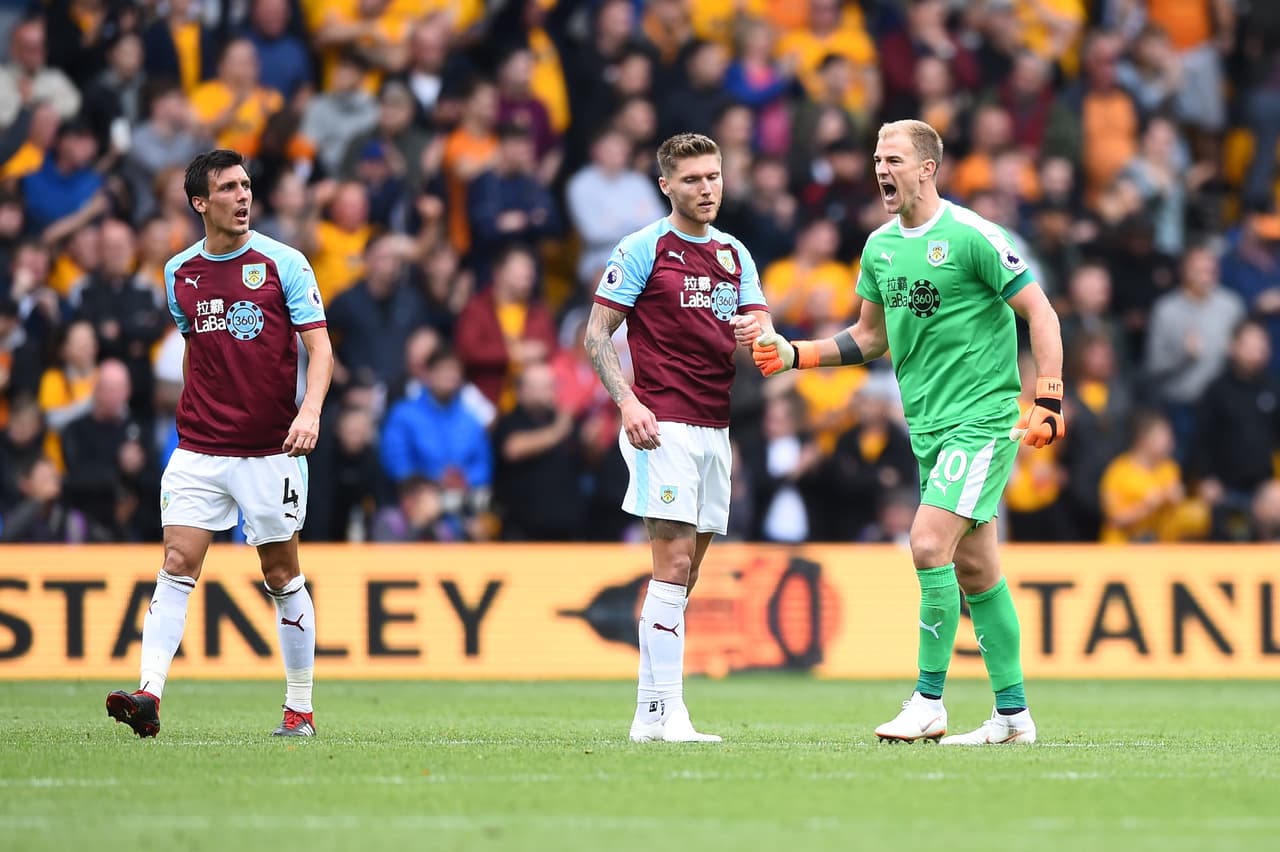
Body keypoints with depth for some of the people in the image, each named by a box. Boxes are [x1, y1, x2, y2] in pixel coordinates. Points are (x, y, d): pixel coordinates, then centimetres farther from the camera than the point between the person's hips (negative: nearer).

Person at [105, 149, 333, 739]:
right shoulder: (179, 272, 7)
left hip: (270, 449, -3)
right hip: (199, 451, 3)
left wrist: (310, 410, -23)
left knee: (282, 576, 5)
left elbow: (319, 346, -7)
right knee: (177, 566, -10)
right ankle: (150, 695, -18)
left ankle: (300, 708, 14)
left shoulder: (283, 263, -4)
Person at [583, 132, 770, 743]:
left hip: (717, 428, 6)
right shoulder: (643, 249, -2)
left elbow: (761, 329, 12)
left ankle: (650, 710, 10)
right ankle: (664, 712, -15)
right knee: (674, 563, -13)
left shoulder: (735, 255, 15)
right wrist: (627, 401, -16)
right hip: (664, 428, -6)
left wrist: (758, 337, -13)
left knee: (683, 572, 6)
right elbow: (596, 335, -3)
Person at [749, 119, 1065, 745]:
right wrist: (793, 355, 9)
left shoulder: (970, 236, -12)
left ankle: (928, 702, -12)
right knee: (974, 567, 9)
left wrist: (1048, 402, -18)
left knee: (929, 542, -18)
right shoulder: (879, 246, 9)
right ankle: (1013, 713, 15)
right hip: (929, 428, 7)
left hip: (983, 421, -7)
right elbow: (870, 337, 21)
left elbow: (1040, 312, -11)